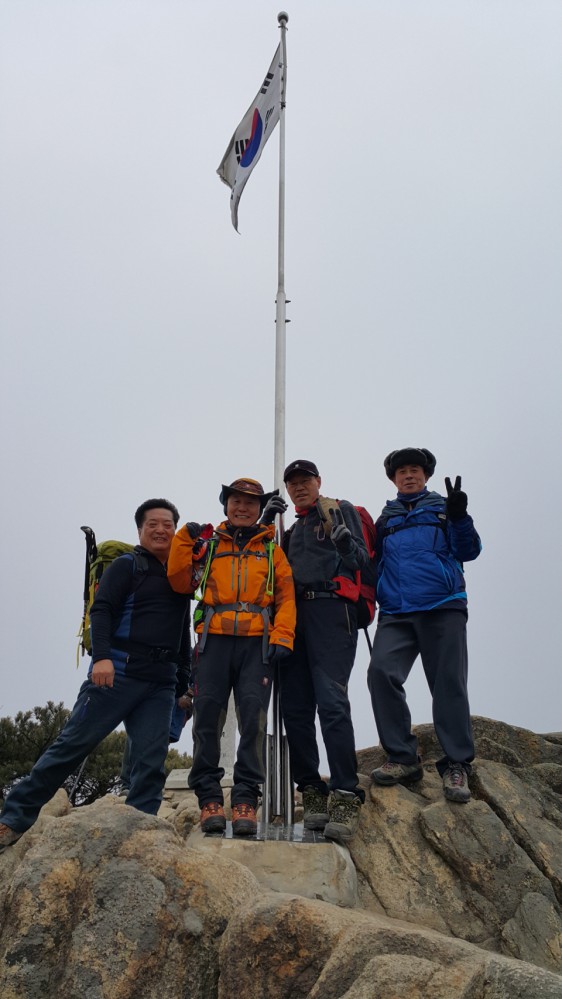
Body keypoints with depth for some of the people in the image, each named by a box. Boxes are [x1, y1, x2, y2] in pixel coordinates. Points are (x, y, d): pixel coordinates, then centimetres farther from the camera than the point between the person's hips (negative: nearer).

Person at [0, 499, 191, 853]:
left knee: (151, 762, -6)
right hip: (118, 672, -5)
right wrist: (102, 656, -24)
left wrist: (184, 684, 19)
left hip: (161, 685, 5)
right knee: (74, 744, -5)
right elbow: (101, 610, -8)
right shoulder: (126, 566, 5)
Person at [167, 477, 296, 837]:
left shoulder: (272, 550, 17)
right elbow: (181, 582, 7)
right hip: (215, 641, 1)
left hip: (257, 644, 0)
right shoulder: (208, 545, 18)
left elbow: (286, 597, 9)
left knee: (253, 718, -9)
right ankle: (209, 797, 2)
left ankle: (246, 799, -5)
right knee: (208, 716, -5)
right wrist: (185, 541, -2)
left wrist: (283, 639, -4)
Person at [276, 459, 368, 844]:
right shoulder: (293, 530, 29)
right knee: (295, 708, -1)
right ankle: (313, 793, 4)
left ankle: (346, 798, -22)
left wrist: (340, 533, -20)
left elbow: (361, 560, -1)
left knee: (331, 703, -20)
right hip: (295, 617, 7)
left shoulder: (342, 510, 10)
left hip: (330, 610, -7)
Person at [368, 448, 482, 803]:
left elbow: (468, 551, 1)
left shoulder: (443, 508, 13)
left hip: (443, 609, -2)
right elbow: (374, 563, 22)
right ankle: (403, 758, -8)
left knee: (449, 684, -6)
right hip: (396, 614, 2)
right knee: (381, 672, -17)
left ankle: (457, 766, 2)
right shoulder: (385, 520, 21)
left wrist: (460, 517, -16)